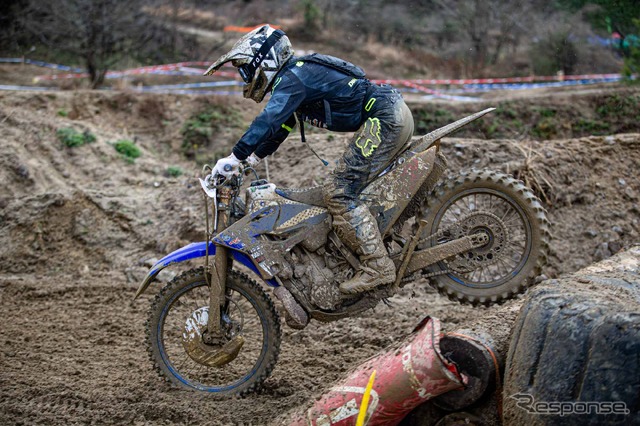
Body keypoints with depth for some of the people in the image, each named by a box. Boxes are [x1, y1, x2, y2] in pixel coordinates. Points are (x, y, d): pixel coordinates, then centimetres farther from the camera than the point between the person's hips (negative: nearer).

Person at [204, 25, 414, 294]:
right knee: (344, 191, 17)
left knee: (339, 193, -13)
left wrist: (235, 157, -29)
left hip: (384, 119, -11)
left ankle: (378, 266, -14)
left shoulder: (292, 79, -12)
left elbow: (268, 121, -27)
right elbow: (279, 128, 31)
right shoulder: (294, 77, 21)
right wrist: (251, 159, 25)